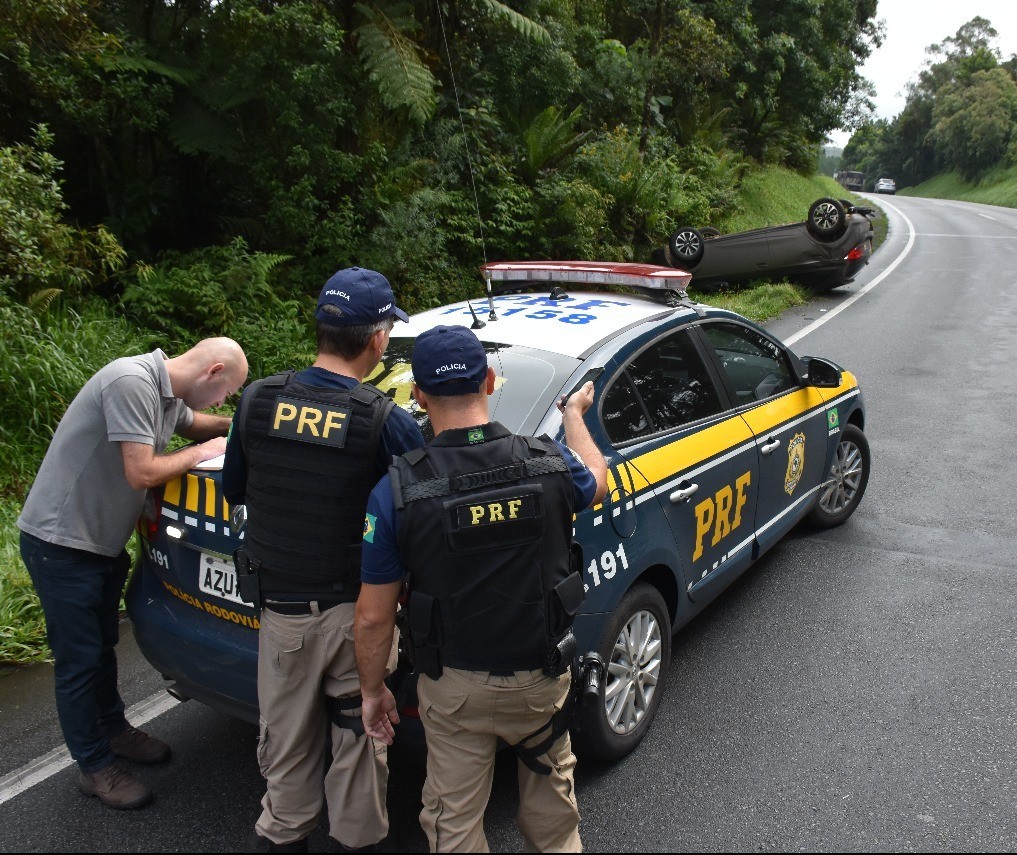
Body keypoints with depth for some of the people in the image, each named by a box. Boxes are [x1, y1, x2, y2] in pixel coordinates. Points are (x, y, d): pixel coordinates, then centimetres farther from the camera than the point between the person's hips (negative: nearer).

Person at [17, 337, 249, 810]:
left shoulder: (168, 394, 1)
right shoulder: (132, 382, -26)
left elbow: (194, 422, 24)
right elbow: (141, 473, -28)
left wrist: (235, 425, 6)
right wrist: (201, 452, -14)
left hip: (103, 541, 9)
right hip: (61, 544, -9)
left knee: (102, 644, 23)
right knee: (79, 659, 4)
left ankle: (113, 730, 40)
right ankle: (95, 767, 18)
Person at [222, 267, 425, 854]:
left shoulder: (258, 401, -6)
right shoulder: (387, 422, -19)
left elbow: (235, 491, 7)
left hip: (281, 607, 4)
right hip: (356, 612, -3)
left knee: (288, 740, 22)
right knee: (359, 737, 18)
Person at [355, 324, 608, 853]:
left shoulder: (397, 490, -20)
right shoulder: (550, 464, -15)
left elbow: (374, 617, -12)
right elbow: (595, 483, 12)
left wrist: (372, 691, 5)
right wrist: (574, 415, 28)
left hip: (453, 689, -2)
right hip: (541, 678, 2)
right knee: (550, 789, 30)